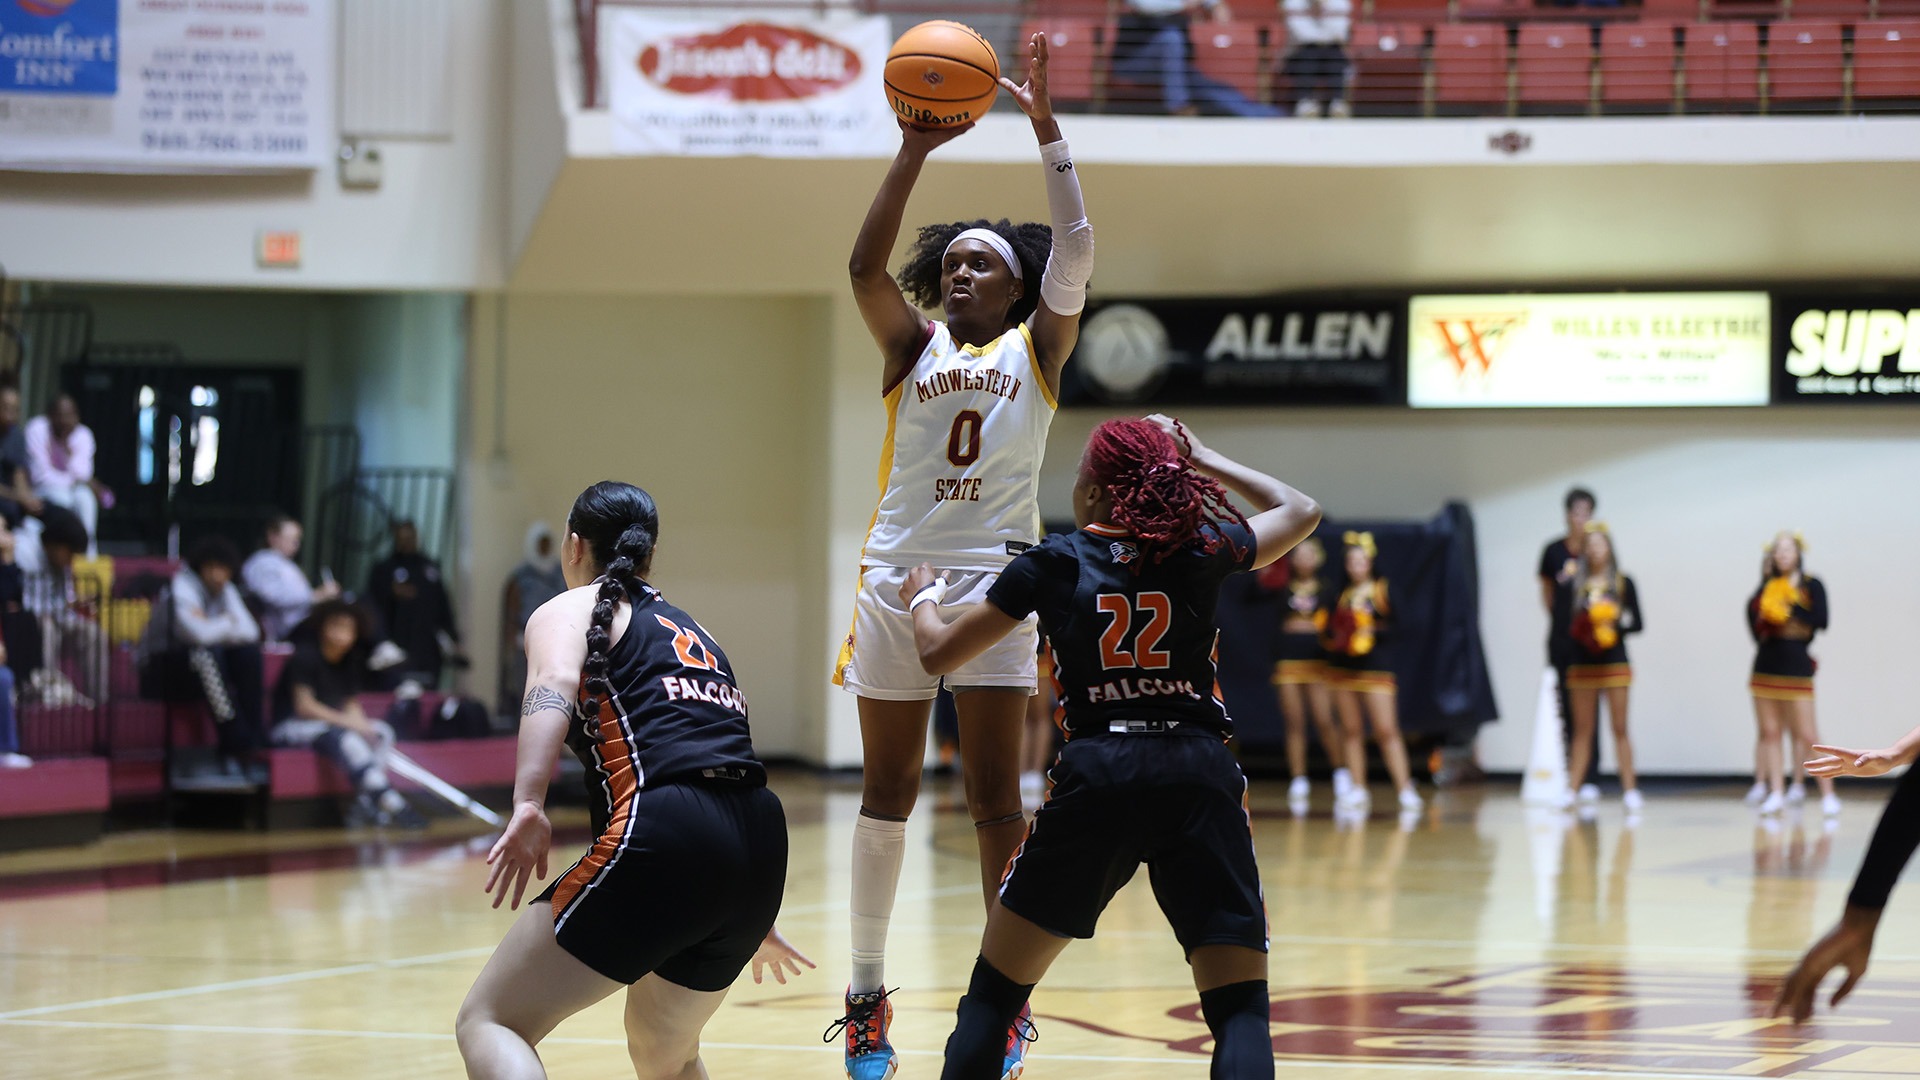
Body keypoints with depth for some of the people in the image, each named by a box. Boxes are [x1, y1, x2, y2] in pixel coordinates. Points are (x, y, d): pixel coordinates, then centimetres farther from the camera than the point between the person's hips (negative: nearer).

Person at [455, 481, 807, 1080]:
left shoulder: (568, 609, 12)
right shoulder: (689, 630, 31)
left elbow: (555, 684, -12)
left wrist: (527, 806, -27)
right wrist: (752, 920, 48)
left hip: (666, 835, -7)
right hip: (759, 850, 7)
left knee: (487, 1024, -1)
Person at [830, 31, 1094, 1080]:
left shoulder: (1037, 348, 9)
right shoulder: (914, 344, 11)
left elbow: (1074, 249, -5)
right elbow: (866, 265, -7)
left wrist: (1045, 125, -9)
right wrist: (915, 150, -16)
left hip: (994, 578, -1)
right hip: (898, 573, 2)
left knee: (995, 795, -3)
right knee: (886, 790, 6)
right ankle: (865, 996, 13)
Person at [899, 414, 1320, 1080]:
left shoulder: (1055, 564, 8)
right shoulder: (1203, 552, 11)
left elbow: (938, 653, 18)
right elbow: (1300, 512, 32)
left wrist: (923, 599, 39)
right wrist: (1200, 460, 37)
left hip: (1094, 775, 0)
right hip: (1199, 774, 1)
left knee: (993, 994, 14)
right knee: (1241, 1010, -1)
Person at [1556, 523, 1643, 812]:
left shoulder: (1623, 584, 2)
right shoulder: (1573, 586, 5)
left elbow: (1637, 623, 1)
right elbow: (1565, 623, 2)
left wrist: (1616, 624, -16)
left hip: (1615, 665, -1)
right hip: (1582, 665, 1)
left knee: (1619, 728, -1)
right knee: (1582, 730, 5)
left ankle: (1629, 789, 1)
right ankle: (1571, 789, 7)